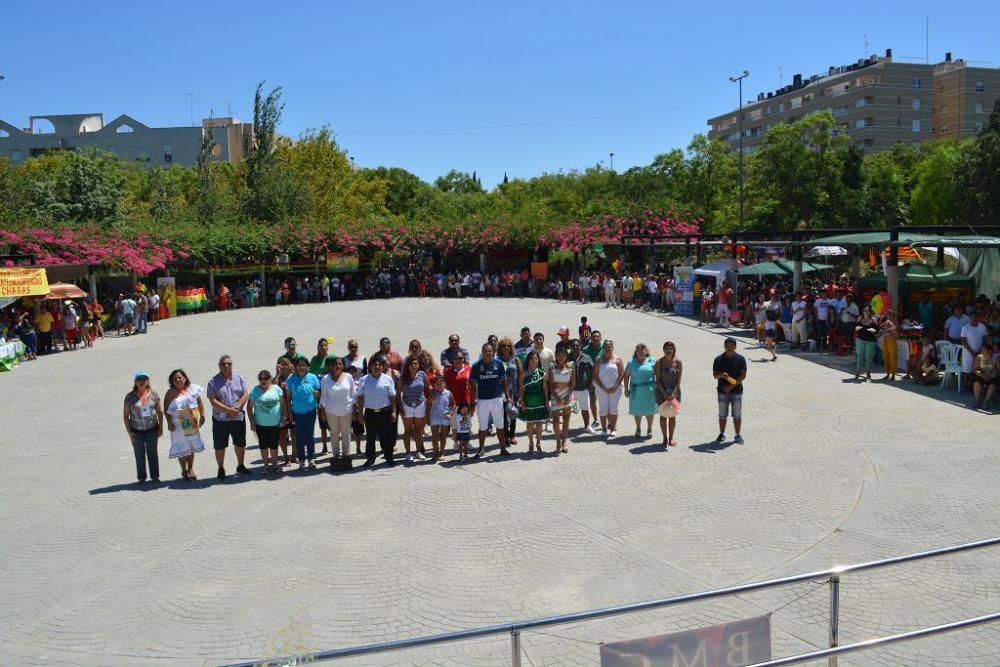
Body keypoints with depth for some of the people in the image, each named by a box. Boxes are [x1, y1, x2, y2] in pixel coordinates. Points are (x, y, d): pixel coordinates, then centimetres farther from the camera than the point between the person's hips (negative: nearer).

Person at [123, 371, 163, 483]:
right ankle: (141, 478, 15)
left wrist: (161, 427, 2)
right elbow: (126, 415, -1)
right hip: (137, 431, -1)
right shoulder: (130, 397, -5)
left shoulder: (153, 394, 0)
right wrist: (129, 432, -6)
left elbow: (159, 412, 5)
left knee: (152, 453, 9)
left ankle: (155, 476, 19)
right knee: (139, 455, 6)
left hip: (152, 429, 1)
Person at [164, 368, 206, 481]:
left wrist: (202, 416, 3)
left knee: (192, 446, 13)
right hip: (179, 425, -3)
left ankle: (190, 469, 27)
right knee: (182, 447, 3)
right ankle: (184, 470, 18)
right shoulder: (170, 393, -8)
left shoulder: (193, 389, -1)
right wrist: (169, 422, -14)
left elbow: (200, 403, 7)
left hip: (192, 424, 3)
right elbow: (166, 410, -8)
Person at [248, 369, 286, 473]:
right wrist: (252, 422, -8)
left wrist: (285, 417, -1)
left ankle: (274, 464, 26)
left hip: (275, 423, 1)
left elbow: (283, 404, 3)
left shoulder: (276, 388, -4)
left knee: (274, 445, 12)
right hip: (260, 424, 0)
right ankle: (266, 465, 25)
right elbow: (249, 407, -5)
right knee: (263, 445, 11)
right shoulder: (255, 390, -7)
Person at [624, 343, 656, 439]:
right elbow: (626, 376, 5)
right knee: (637, 410, 6)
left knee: (649, 410, 6)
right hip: (636, 390, 1)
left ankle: (649, 429, 23)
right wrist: (626, 389, 1)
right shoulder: (631, 362, 3)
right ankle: (638, 429, 23)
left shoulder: (652, 361, 2)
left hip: (649, 390, -1)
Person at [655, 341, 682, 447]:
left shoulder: (678, 362, -3)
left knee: (672, 415, 4)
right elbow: (658, 379, -5)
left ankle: (671, 438, 14)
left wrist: (673, 393, -13)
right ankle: (665, 438, 12)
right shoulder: (659, 362, -4)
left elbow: (679, 379, -4)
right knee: (663, 415, 3)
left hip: (674, 392, 0)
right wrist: (664, 393, -14)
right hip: (662, 392, 0)